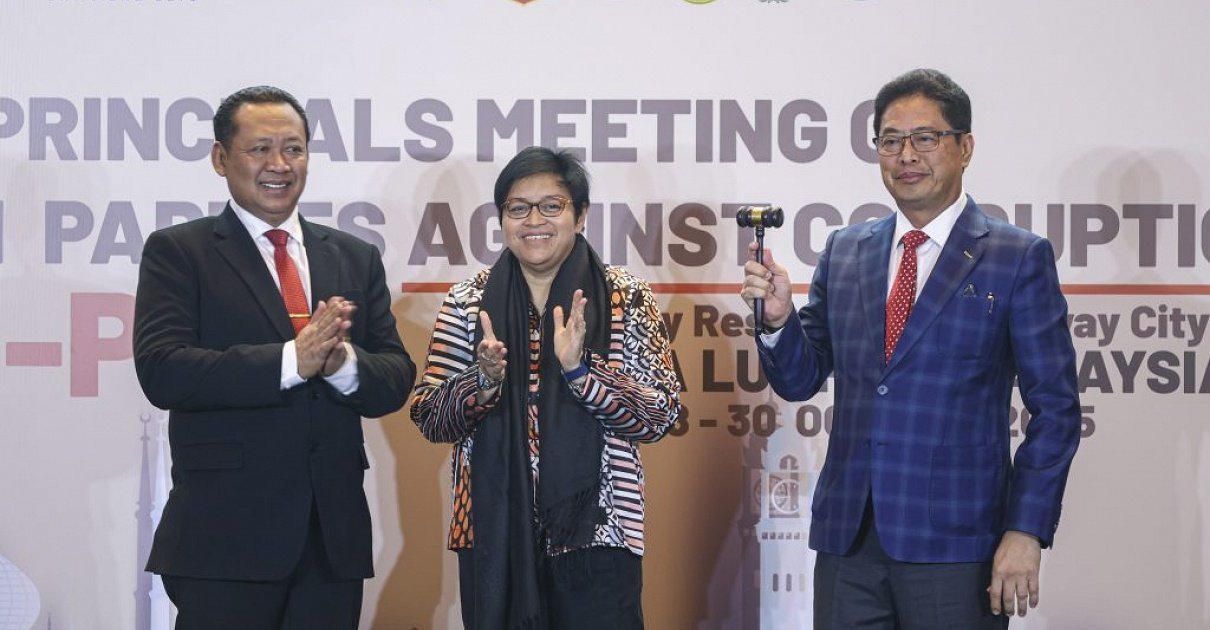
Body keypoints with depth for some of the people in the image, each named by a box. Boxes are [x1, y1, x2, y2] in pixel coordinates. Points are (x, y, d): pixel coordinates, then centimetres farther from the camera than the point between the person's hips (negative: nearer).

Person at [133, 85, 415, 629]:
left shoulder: (356, 258, 14)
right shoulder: (177, 253, 1)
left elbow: (396, 380, 7)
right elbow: (161, 371, -12)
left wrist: (344, 364, -15)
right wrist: (290, 361, -22)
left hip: (333, 537, 4)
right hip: (225, 538, -4)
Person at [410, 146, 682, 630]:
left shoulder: (625, 298, 0)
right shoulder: (468, 300, 5)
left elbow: (660, 416, -6)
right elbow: (429, 420, 3)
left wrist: (580, 370, -20)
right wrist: (482, 383, -16)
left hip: (594, 535, -1)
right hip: (494, 535, 2)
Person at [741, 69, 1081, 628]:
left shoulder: (1019, 258, -1)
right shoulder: (844, 252, 12)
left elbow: (1055, 408, -3)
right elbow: (800, 381, 13)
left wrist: (1027, 531, -11)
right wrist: (779, 315, -7)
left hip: (954, 542, -4)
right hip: (849, 537, 4)